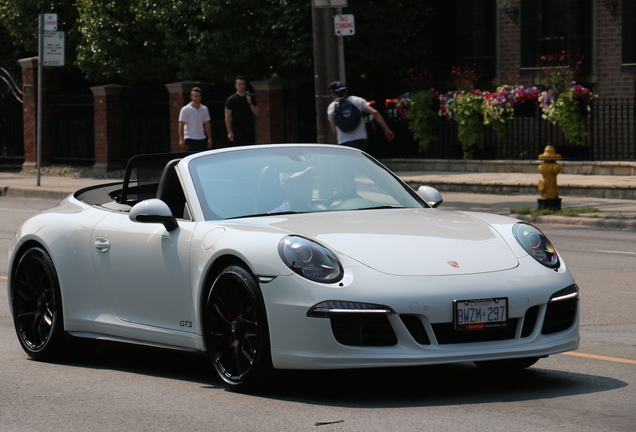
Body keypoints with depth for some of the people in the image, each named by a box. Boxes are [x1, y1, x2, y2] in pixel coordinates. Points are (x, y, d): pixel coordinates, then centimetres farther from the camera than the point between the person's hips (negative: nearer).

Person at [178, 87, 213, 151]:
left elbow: (207, 125, 14)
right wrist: (181, 139, -13)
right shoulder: (185, 110, -5)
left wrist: (209, 138, 9)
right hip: (190, 139, -5)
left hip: (202, 139, 5)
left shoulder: (204, 109, 9)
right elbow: (181, 126, -6)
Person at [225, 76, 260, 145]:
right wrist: (229, 132, -12)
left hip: (250, 130, 4)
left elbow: (257, 114, 6)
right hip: (238, 131, -4)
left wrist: (250, 103, -9)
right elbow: (227, 117, -3)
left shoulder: (251, 98, 11)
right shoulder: (231, 100, 0)